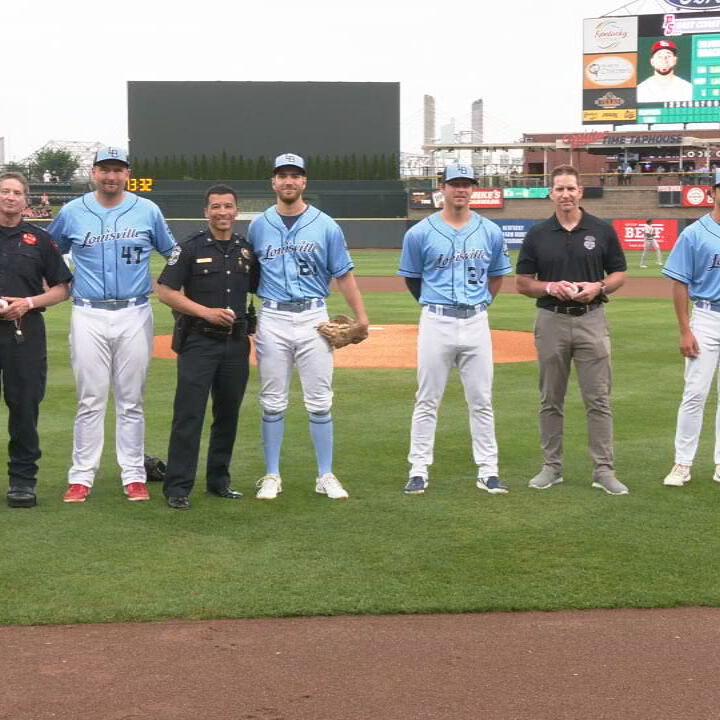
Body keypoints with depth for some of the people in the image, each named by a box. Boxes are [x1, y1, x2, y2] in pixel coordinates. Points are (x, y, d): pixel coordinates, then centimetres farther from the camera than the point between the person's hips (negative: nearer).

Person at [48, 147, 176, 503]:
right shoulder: (72, 213, 4)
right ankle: (81, 477, 7)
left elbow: (173, 253, 15)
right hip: (89, 317, 0)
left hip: (134, 316, 0)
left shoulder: (148, 211, 5)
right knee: (90, 401, 1)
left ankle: (134, 476, 12)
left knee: (131, 401, 6)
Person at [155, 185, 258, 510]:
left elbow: (260, 290, 18)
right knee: (189, 413, -8)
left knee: (229, 413, 11)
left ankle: (219, 480, 22)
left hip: (236, 342, 5)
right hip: (198, 341, -5)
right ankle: (178, 486, -5)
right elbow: (165, 290, -6)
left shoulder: (247, 250, 10)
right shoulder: (191, 248, -3)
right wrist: (206, 312, -15)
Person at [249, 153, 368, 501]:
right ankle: (272, 476, 14)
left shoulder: (325, 225, 3)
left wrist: (361, 315, -4)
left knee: (319, 402, 2)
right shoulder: (258, 226, 6)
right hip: (272, 319, 1)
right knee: (273, 402, 5)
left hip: (312, 318, -1)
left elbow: (343, 274, 4)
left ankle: (325, 476, 10)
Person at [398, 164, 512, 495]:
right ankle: (419, 470, 9)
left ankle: (488, 471, 11)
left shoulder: (491, 232, 5)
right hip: (436, 323, -2)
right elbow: (411, 279, 9)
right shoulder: (420, 233, -2)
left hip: (476, 323, 2)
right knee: (427, 401, 3)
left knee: (481, 401, 5)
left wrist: (479, 304, 11)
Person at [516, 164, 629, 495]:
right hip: (551, 321, 1)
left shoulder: (602, 231, 2)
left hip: (591, 321, -1)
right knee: (551, 400, 8)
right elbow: (523, 283, 5)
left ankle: (604, 469, 2)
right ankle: (552, 466, 17)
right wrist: (549, 287, -13)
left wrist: (598, 287, -13)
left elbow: (619, 274, 7)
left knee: (598, 399, -2)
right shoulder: (537, 235, 3)